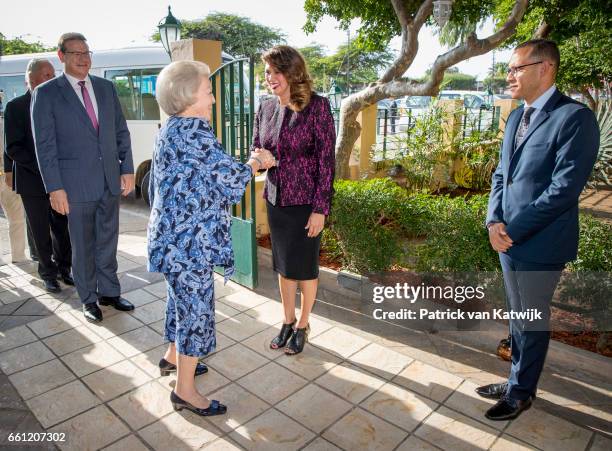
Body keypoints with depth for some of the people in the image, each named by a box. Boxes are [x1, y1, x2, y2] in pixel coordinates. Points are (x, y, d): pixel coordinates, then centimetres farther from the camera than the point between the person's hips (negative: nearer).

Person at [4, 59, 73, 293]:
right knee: (41, 232, 8)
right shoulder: (15, 107, -3)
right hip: (32, 182, -2)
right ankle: (48, 273, 23)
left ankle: (63, 268, 26)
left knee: (62, 228, 8)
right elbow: (13, 148, -7)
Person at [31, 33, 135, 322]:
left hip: (110, 181, 4)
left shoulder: (106, 88, 9)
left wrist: (127, 169, 3)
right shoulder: (46, 93, -3)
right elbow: (44, 144, -6)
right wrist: (54, 188, -11)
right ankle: (88, 299, 24)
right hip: (76, 184, -3)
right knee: (83, 246, 9)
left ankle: (109, 292, 29)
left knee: (108, 241, 13)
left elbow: (121, 131, 10)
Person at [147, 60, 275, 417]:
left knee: (185, 301, 24)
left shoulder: (173, 129, 11)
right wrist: (255, 163, 0)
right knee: (196, 308, 2)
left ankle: (173, 357, 44)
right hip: (188, 240, -10)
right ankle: (185, 390, 17)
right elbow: (232, 181, -19)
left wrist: (251, 162, 9)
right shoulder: (193, 130, -20)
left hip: (176, 236, 10)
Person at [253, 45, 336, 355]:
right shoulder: (266, 108, 3)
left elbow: (326, 160, -14)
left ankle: (303, 325, 29)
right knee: (283, 265, 15)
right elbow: (256, 148, 12)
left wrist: (320, 209, -16)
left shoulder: (317, 107, -13)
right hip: (275, 199, 5)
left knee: (304, 266, 8)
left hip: (305, 201, -5)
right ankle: (287, 321, 34)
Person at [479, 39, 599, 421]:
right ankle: (519, 381, 37)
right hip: (509, 240, 7)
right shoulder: (516, 117, 11)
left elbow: (565, 188, -20)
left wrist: (512, 229, -17)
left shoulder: (575, 116, -14)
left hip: (540, 243, -7)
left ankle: (521, 392, 29)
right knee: (518, 316, 19)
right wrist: (495, 220, -4)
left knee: (532, 321, 9)